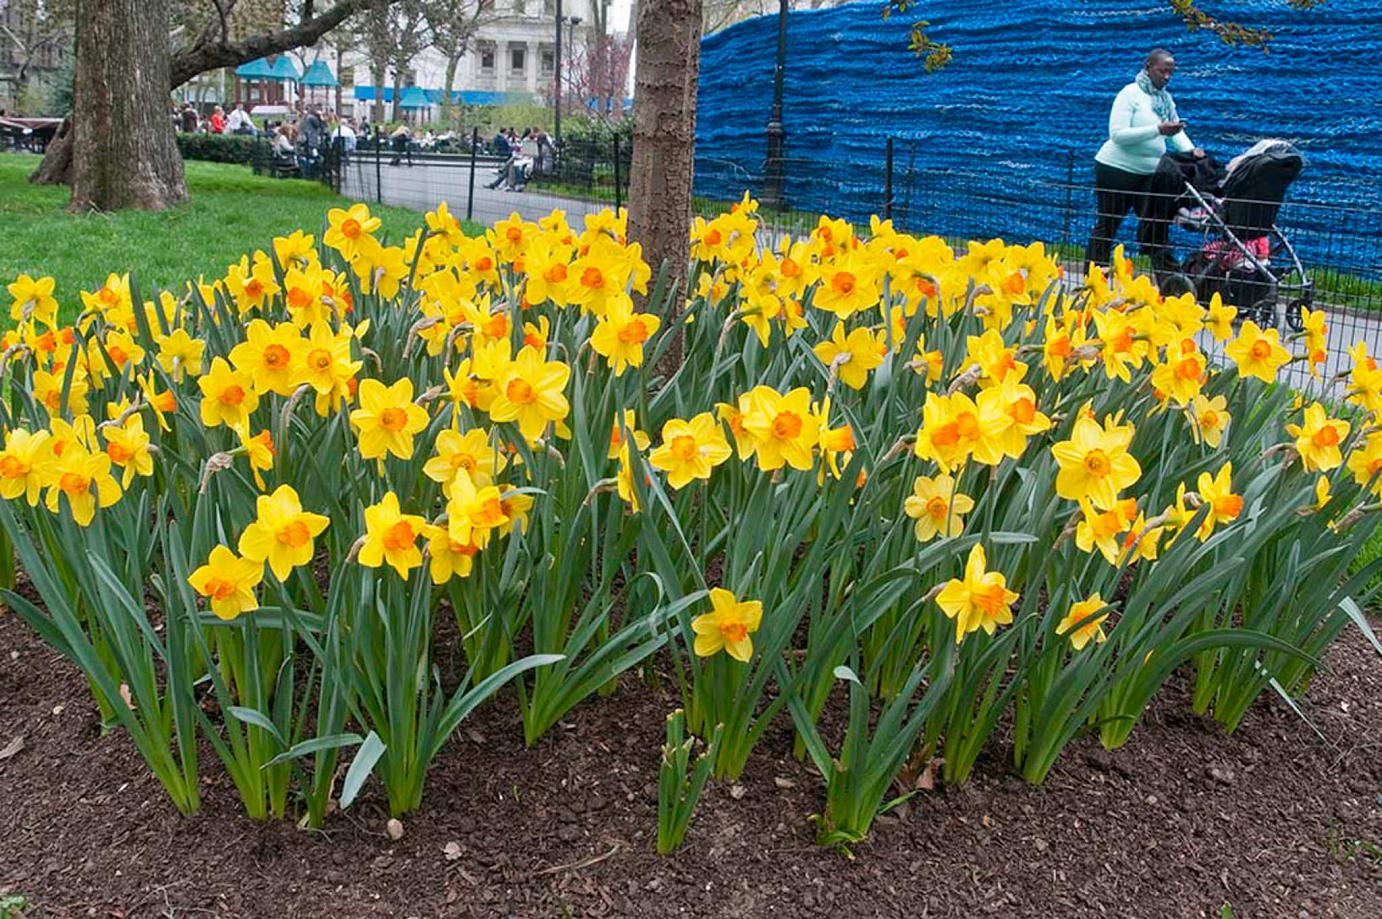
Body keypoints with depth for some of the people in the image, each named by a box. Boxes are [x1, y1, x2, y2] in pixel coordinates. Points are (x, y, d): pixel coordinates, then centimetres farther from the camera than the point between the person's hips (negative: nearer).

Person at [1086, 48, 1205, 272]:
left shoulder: (1165, 98, 10)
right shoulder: (1131, 93, -11)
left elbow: (1177, 131, 11)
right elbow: (1117, 134, -22)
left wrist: (1190, 150, -10)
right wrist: (1158, 130, -27)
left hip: (1149, 173, 6)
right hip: (1117, 169, -6)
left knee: (1156, 228, 3)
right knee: (1107, 227, 2)